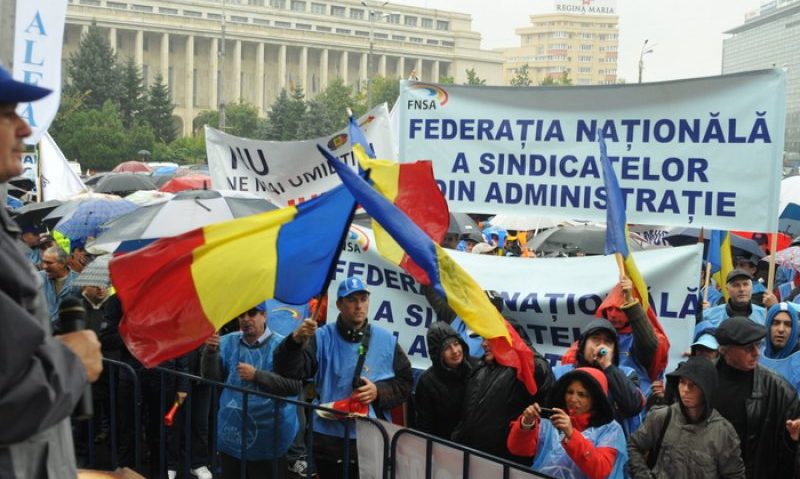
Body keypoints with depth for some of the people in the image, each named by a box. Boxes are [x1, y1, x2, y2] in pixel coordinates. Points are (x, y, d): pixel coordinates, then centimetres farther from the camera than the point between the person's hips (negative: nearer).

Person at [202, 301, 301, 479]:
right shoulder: (228, 342, 5)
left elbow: (295, 385, -20)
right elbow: (211, 377, -3)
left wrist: (256, 375, -21)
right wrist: (210, 351, -20)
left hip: (268, 437, -5)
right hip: (232, 434, 5)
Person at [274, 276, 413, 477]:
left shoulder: (386, 340, 4)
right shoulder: (322, 337, -2)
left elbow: (404, 384, 9)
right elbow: (289, 371, -13)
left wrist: (379, 392, -10)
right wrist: (296, 340, -31)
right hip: (328, 440, -1)